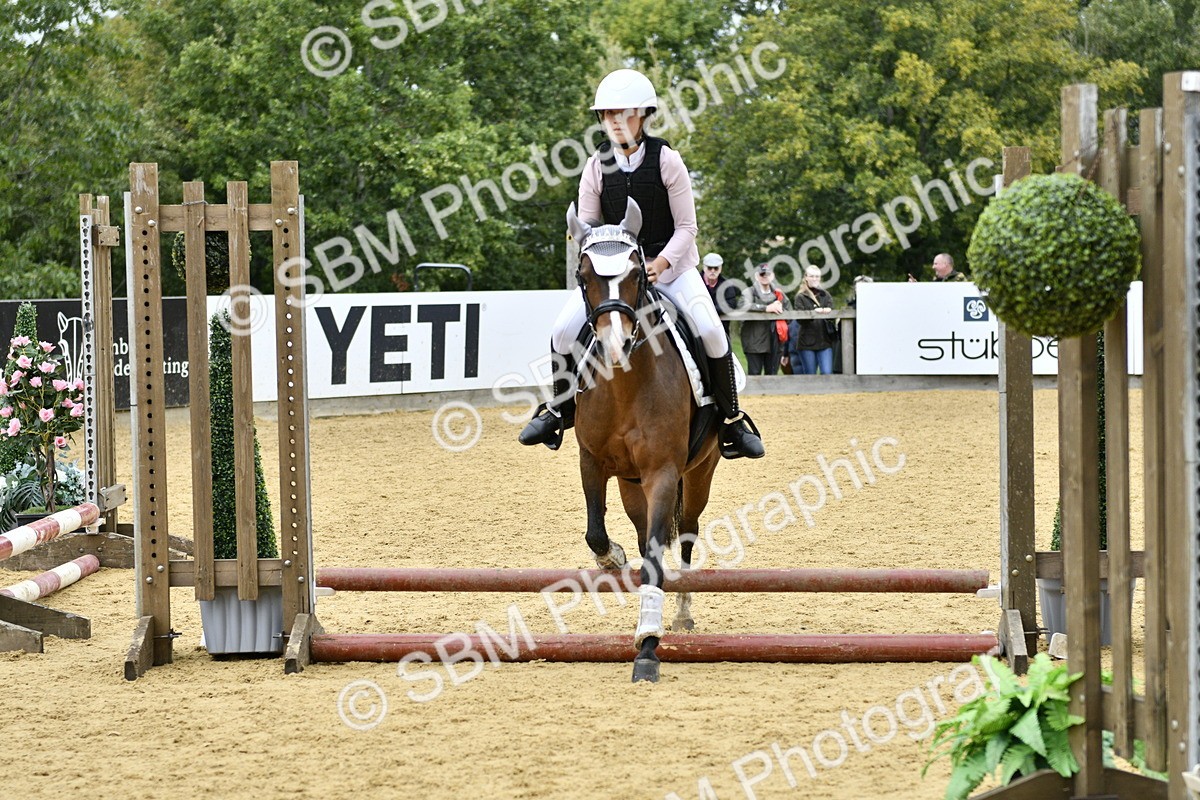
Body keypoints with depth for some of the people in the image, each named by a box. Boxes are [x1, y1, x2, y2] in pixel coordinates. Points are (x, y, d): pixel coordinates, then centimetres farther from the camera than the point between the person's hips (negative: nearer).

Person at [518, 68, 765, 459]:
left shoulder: (667, 161, -11)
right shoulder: (597, 166, -4)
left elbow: (686, 227, -9)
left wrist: (661, 263, -25)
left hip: (671, 263, -2)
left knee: (711, 331, -23)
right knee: (564, 330, -15)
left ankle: (731, 419, -4)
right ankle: (560, 408, 11)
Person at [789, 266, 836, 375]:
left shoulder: (826, 296, 14)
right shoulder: (801, 297, 6)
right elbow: (800, 319, -8)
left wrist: (827, 311, -23)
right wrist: (814, 312, -25)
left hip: (824, 341, 2)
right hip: (807, 342, -2)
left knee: (827, 374, -10)